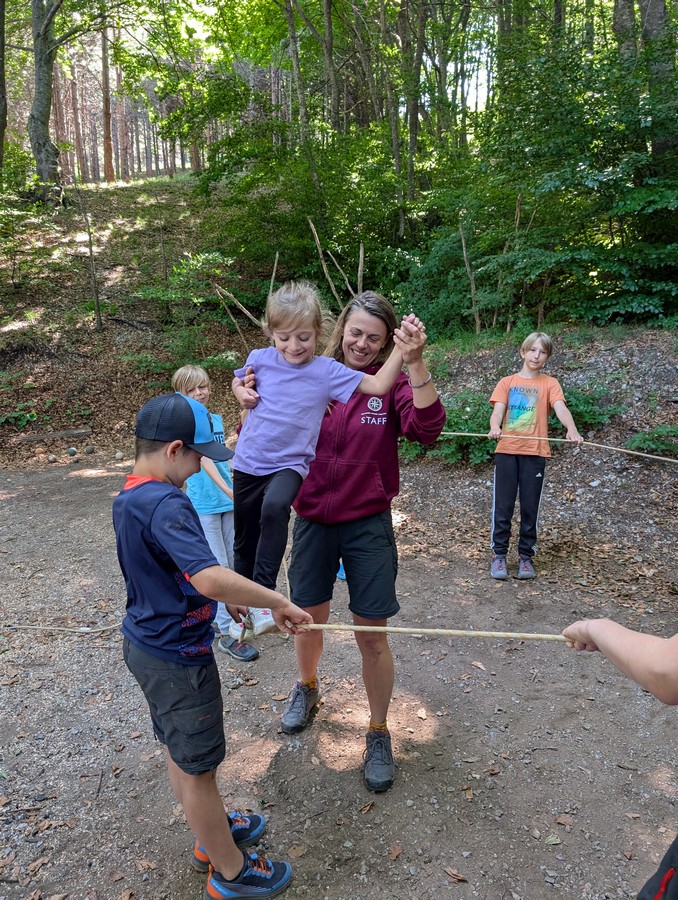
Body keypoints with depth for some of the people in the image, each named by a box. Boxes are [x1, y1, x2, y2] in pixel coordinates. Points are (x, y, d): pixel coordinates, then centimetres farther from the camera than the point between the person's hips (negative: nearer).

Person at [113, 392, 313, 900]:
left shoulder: (128, 499, 3)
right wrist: (279, 603, -32)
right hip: (176, 658, -9)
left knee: (181, 752, 25)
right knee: (196, 765, 10)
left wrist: (221, 596, 14)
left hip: (147, 643, 10)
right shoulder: (165, 504, -30)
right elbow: (209, 576, -43)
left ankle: (213, 834, 48)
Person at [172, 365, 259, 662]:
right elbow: (203, 458, -25)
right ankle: (228, 633, 3)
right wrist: (227, 489, -36)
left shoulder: (217, 420, 9)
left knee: (232, 563, 13)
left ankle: (222, 613, 31)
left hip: (227, 502, 7)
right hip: (203, 504, -7)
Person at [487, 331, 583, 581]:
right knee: (503, 505, 1)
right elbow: (498, 410, -5)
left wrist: (572, 430, -30)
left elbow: (561, 408, -10)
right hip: (506, 450, 0)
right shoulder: (507, 382, 9)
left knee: (530, 507, 4)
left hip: (535, 452, 0)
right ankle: (499, 554, 12)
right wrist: (495, 427, -28)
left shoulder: (549, 384, 7)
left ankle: (526, 556, 16)